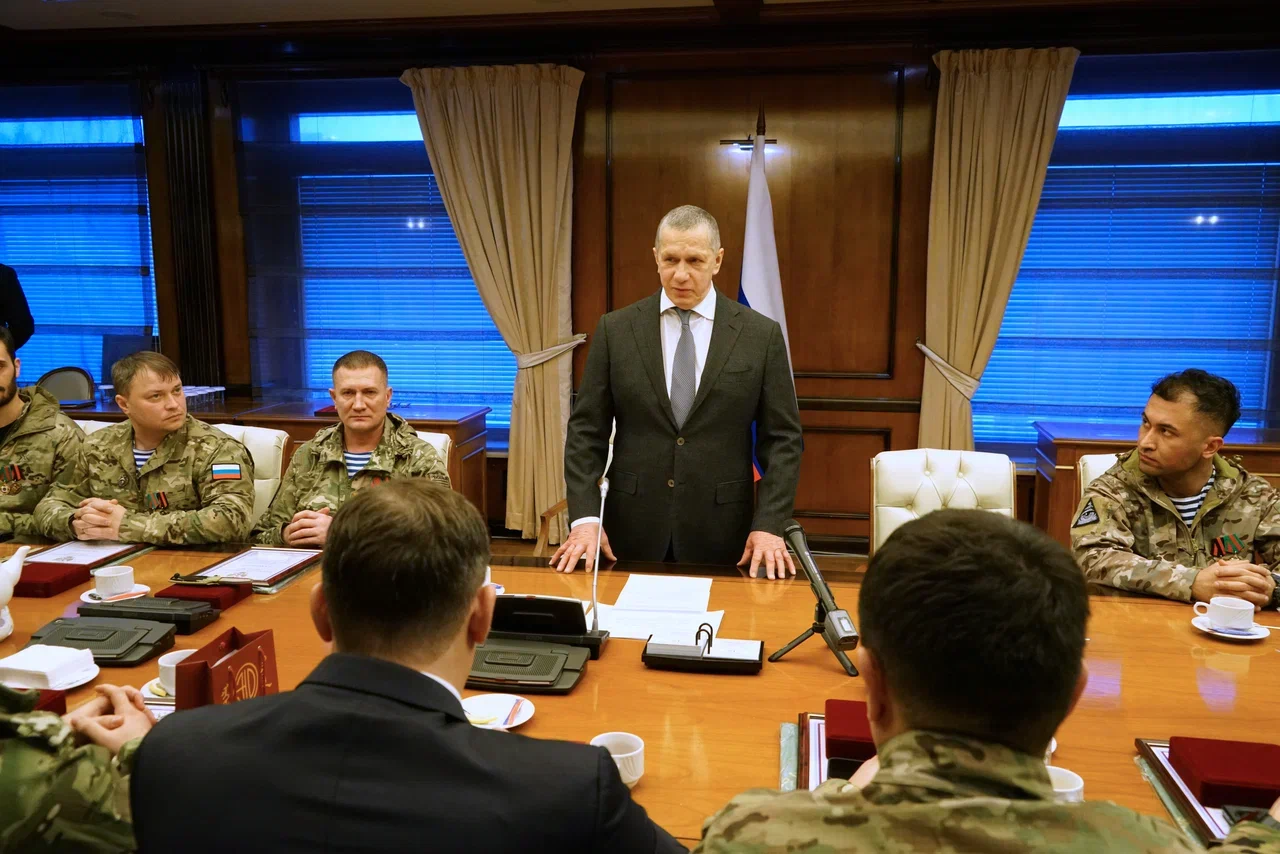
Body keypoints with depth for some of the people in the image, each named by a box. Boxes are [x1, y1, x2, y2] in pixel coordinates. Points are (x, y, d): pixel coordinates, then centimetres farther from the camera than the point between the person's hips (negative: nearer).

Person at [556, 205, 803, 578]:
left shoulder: (761, 335, -1)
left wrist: (769, 525, -10)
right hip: (633, 530, 1)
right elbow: (586, 430, 0)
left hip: (721, 534, 0)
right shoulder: (615, 330, 1)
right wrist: (585, 517, -10)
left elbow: (782, 438, 0)